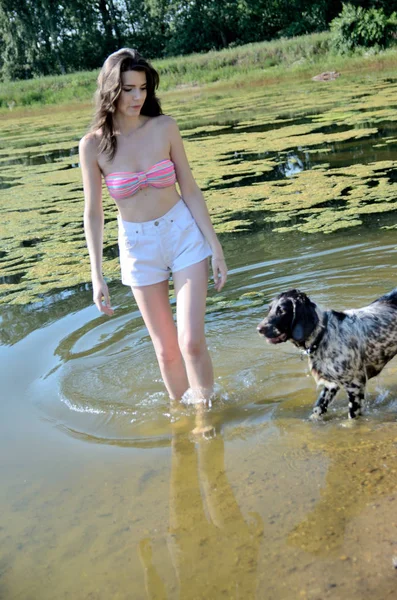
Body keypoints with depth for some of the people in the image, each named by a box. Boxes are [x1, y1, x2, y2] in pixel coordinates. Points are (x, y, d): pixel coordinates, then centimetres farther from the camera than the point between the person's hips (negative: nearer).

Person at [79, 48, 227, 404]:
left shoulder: (165, 128, -9)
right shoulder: (93, 145, -10)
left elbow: (190, 189, -3)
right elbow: (93, 213, -3)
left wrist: (216, 248, -3)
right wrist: (97, 276, -5)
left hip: (185, 234, 0)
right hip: (138, 245, 1)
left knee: (192, 341, -7)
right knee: (166, 349, 10)